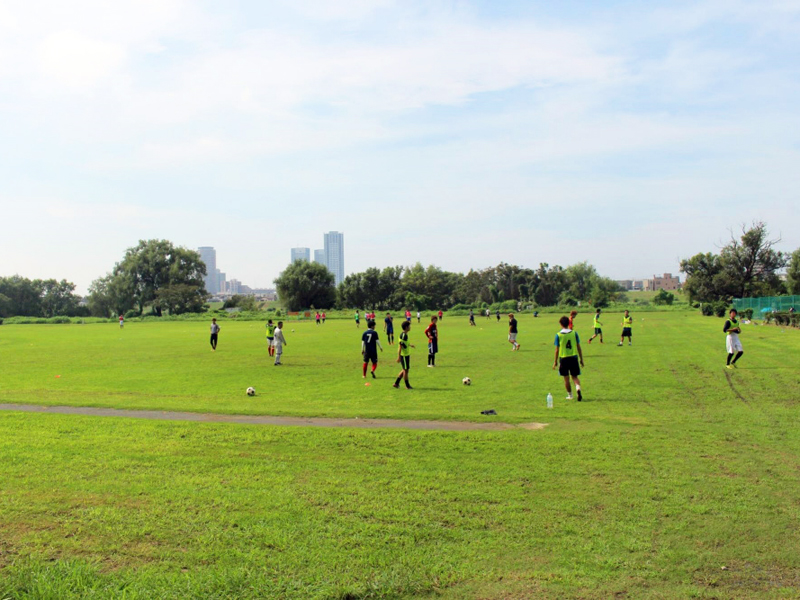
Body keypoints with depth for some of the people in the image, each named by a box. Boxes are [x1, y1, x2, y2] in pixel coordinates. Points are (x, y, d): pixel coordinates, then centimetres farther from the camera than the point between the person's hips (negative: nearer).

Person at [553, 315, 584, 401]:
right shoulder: (574, 333, -1)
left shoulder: (558, 335, -7)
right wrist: (581, 359, 11)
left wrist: (555, 361, 4)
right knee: (575, 376, 12)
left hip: (563, 358, -2)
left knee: (566, 378, 11)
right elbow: (579, 347, 2)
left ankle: (570, 395, 18)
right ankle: (578, 388, -16)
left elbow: (557, 350, -5)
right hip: (574, 357, 2)